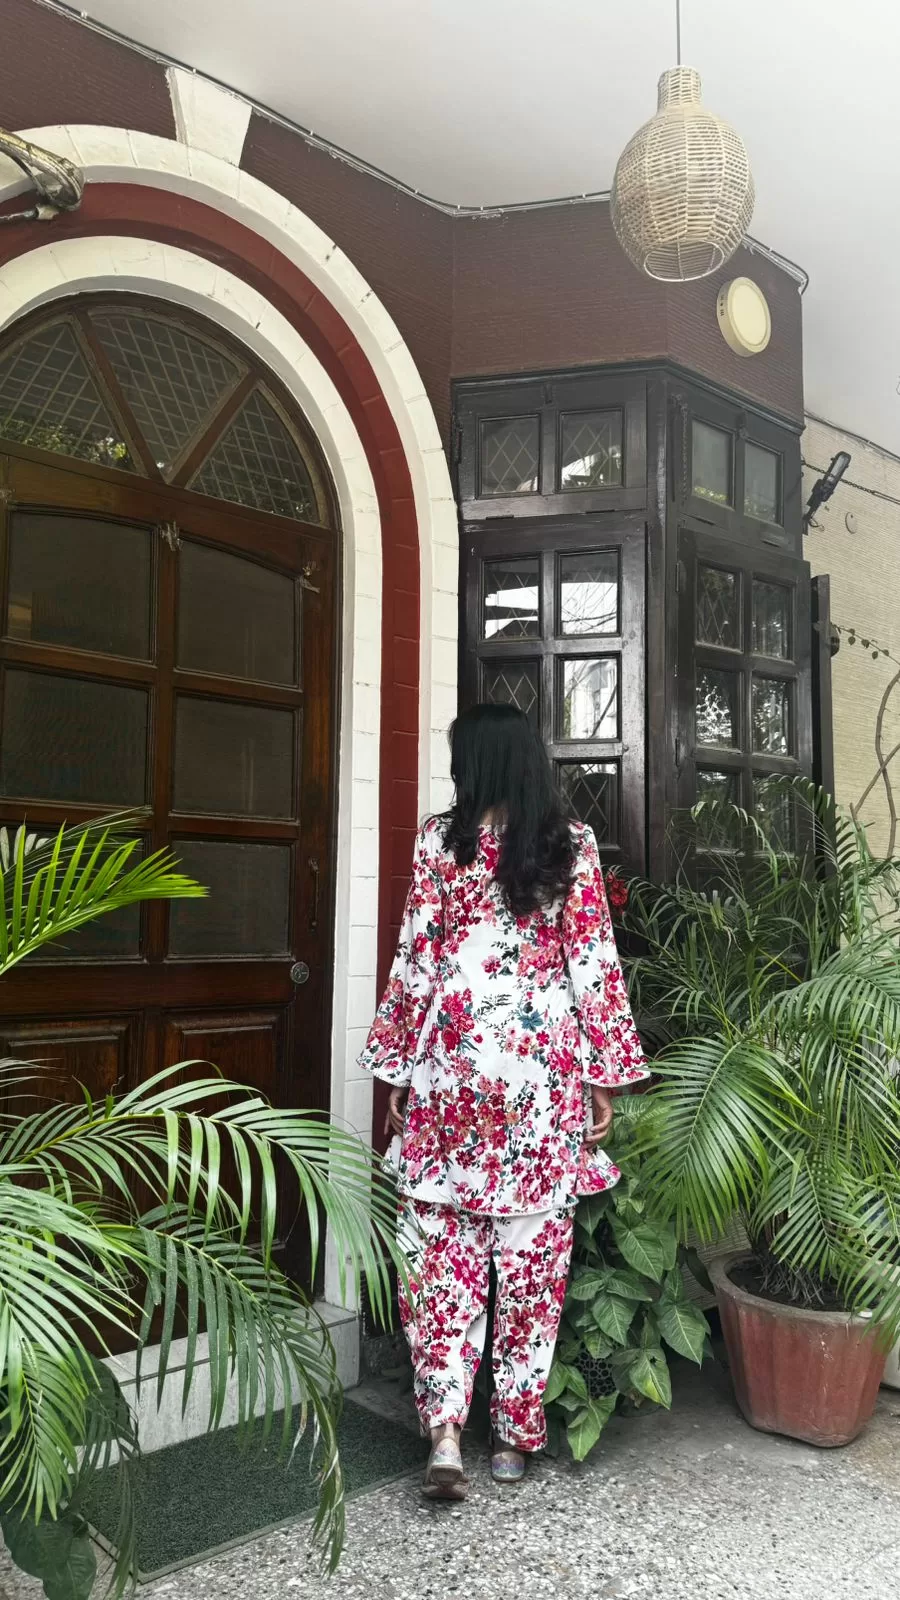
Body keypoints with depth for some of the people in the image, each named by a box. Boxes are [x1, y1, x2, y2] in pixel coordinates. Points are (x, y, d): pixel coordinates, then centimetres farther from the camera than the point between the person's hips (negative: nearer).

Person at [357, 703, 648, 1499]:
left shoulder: (440, 841, -2)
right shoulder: (572, 843, 0)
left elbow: (415, 962, -2)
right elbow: (594, 964, -2)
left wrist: (398, 1073, 6)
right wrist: (605, 1077, 5)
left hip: (454, 1069, -1)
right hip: (544, 1070, 1)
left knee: (445, 1255, 8)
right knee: (533, 1256, 11)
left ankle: (446, 1431, 2)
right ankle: (517, 1433, 21)